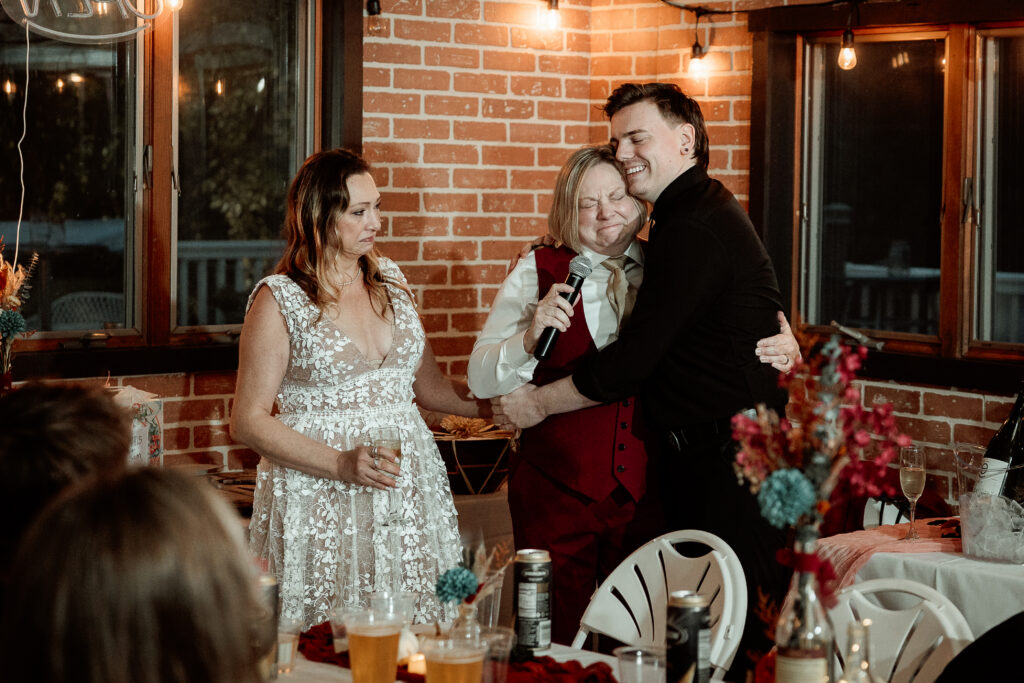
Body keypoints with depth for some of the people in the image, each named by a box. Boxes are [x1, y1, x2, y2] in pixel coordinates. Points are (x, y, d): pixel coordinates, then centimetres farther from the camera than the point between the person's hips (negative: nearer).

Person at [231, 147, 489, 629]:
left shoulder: (389, 281, 13)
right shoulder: (279, 300, -4)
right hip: (320, 496, -5)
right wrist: (341, 464, -16)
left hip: (410, 491, 5)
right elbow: (248, 422, -6)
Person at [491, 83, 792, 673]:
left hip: (733, 463, -10)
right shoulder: (700, 213, 17)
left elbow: (633, 360, -16)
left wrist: (538, 402, -4)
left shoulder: (694, 228, -16)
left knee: (740, 633, -4)